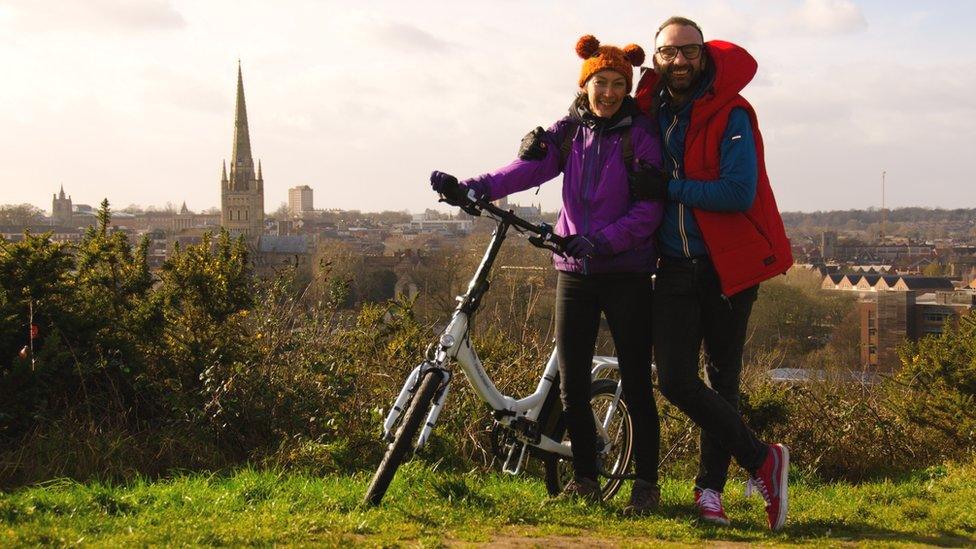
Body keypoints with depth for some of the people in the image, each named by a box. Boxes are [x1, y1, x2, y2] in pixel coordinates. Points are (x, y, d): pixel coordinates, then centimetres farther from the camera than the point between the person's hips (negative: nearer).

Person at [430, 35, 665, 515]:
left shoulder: (640, 136, -5)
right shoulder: (567, 132, 7)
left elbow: (648, 212, -11)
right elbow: (528, 169, -10)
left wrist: (601, 242, -25)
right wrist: (471, 188, -27)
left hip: (626, 273, -4)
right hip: (574, 272, 4)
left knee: (635, 386, 0)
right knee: (571, 385, 6)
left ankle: (646, 484, 11)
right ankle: (584, 479, 20)